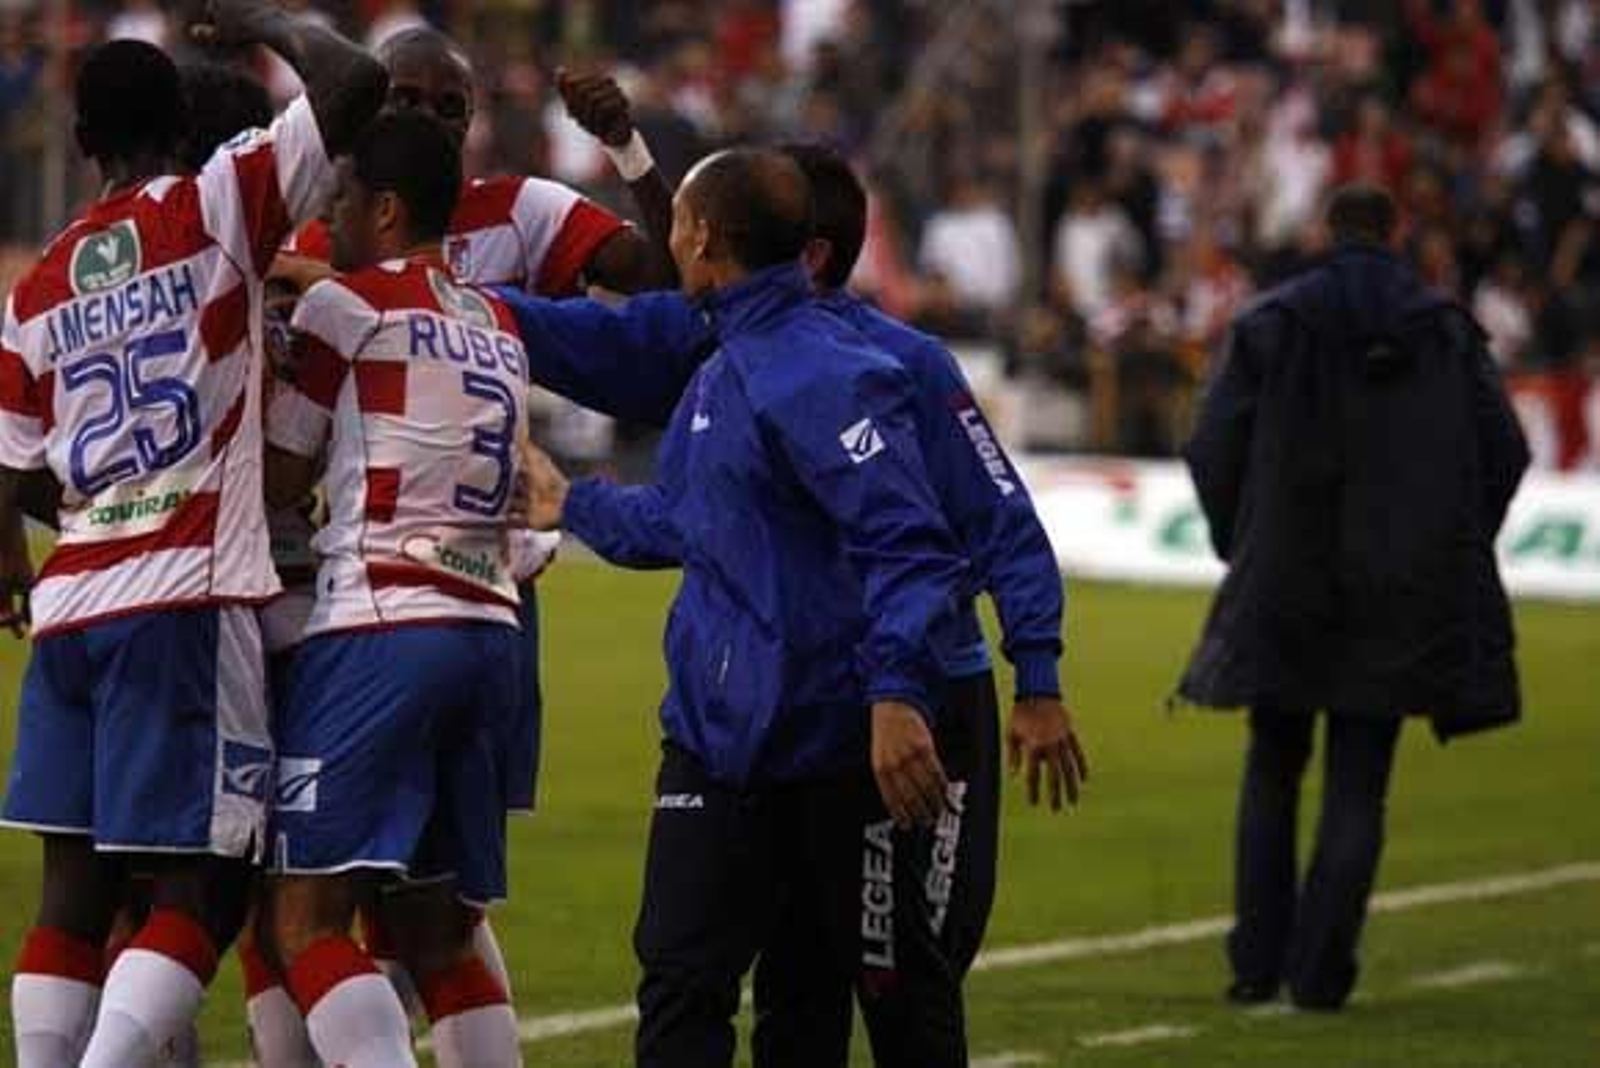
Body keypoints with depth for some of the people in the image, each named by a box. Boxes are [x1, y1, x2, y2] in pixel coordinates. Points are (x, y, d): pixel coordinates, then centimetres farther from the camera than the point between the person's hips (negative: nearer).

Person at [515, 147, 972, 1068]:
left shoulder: (825, 375, -17)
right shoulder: (721, 374, 15)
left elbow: (906, 543, -25)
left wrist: (895, 691, -35)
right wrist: (572, 504, 45)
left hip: (837, 749, -9)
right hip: (715, 733, 9)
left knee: (903, 986, 5)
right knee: (680, 983, 5)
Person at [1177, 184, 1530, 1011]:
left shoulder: (1272, 324, 0)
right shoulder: (1446, 331, 3)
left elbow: (1215, 446, -4)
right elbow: (1503, 450, 1)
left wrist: (1238, 546, 11)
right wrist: (1452, 555, 13)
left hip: (1286, 583, 0)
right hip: (1402, 594, 0)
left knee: (1273, 771, 15)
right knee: (1358, 784, 4)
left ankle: (1257, 963, 10)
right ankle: (1320, 972, -6)